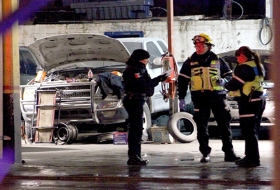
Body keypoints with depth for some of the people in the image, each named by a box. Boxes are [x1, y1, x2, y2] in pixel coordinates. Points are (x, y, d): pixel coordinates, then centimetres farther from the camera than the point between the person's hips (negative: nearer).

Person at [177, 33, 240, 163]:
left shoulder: (217, 61, 9)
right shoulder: (190, 62, 8)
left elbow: (229, 74, 16)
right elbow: (182, 80, 9)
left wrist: (224, 80, -7)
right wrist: (181, 98, 3)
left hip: (217, 96, 0)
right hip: (199, 97, 0)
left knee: (224, 125, 0)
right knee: (202, 127, 2)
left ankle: (229, 153, 4)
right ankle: (205, 154, 8)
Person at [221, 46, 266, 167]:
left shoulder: (244, 68, -16)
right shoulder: (259, 66, 14)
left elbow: (234, 85, -16)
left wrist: (224, 84, 5)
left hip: (249, 102, -10)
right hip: (259, 100, 10)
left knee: (249, 131, -6)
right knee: (253, 131, 16)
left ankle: (253, 159, -7)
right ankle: (250, 157, 23)